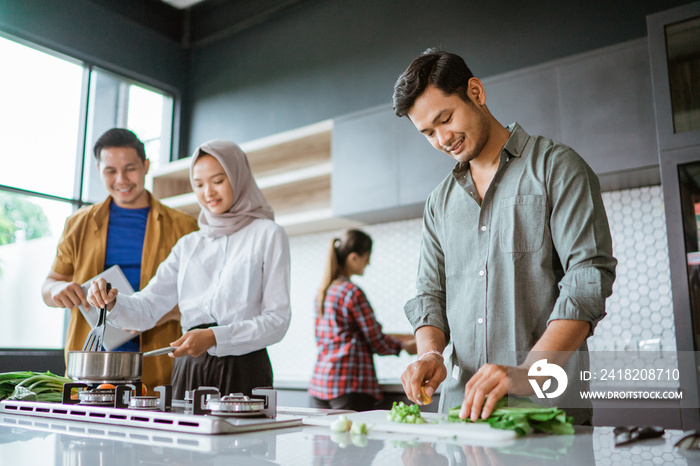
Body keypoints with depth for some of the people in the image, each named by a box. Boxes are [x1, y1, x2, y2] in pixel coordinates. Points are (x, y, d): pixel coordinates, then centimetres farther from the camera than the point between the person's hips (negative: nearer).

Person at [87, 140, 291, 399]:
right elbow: (147, 310, 10)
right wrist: (112, 302, -11)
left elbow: (277, 320, -7)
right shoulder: (188, 245, 16)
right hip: (189, 369, 4)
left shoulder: (268, 235, 0)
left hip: (243, 370, -4)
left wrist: (214, 337, -18)